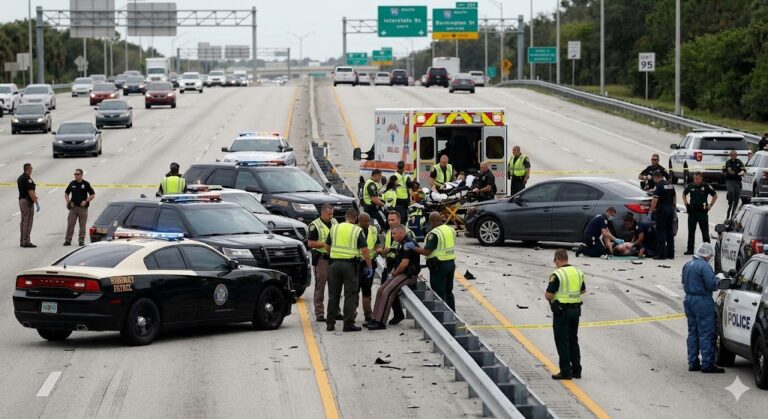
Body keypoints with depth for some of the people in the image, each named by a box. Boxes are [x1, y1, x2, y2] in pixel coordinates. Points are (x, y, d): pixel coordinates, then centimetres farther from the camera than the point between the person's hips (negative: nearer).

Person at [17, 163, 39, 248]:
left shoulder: (20, 178, 13)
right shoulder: (28, 178, -16)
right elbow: (30, 192, -21)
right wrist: (36, 202, -19)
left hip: (21, 200, 10)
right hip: (28, 201, -10)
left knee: (23, 221, 14)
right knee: (28, 222, -7)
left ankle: (22, 241, 17)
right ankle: (26, 241, -8)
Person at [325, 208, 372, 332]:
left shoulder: (334, 228, 7)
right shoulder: (357, 231, -5)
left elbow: (327, 247, 12)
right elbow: (364, 250, -9)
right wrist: (369, 267, -3)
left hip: (335, 263, 4)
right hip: (350, 265, -4)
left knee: (333, 294, 11)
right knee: (350, 295, 0)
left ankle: (330, 323, 12)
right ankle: (348, 324, -4)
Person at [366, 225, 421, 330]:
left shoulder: (408, 244, -16)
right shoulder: (402, 244, 17)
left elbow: (405, 263, -23)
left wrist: (395, 273, -9)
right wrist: (395, 271, 11)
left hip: (408, 275, -11)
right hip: (400, 274, 11)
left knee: (387, 292, -21)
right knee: (380, 290, 6)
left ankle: (381, 322, -21)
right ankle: (375, 319, 8)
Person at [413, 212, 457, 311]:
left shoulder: (434, 234, -18)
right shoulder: (451, 230, 5)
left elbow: (426, 251, -21)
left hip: (439, 266, -8)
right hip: (451, 263, 8)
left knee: (440, 294, 0)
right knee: (448, 292, 19)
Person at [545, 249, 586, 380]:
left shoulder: (557, 275, -16)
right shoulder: (578, 272, 5)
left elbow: (548, 295, -17)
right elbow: (583, 290, 19)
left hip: (561, 310, -7)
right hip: (576, 309, 7)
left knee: (562, 342, 0)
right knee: (573, 340, 17)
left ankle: (566, 372, -1)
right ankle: (576, 370, 19)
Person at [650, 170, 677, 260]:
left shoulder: (659, 186, -12)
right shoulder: (670, 185, 12)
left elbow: (655, 200, -18)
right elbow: (674, 197, 18)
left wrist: (651, 211, -14)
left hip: (661, 210, -8)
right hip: (671, 210, 8)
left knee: (660, 232, -4)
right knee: (670, 232, 12)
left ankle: (661, 254, -6)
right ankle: (670, 253, 14)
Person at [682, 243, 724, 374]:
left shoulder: (687, 265, 10)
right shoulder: (704, 266, -18)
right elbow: (712, 284, -21)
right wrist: (718, 281, -2)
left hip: (689, 300, 9)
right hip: (702, 302, -9)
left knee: (692, 332, 14)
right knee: (706, 334, -4)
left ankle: (693, 363, 17)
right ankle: (707, 364, -4)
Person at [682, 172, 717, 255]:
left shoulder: (706, 186, -6)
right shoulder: (690, 186, 3)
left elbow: (715, 195, 5)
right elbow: (684, 194, 21)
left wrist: (710, 205, -2)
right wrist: (686, 203, 10)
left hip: (702, 212, -3)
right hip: (692, 211, 3)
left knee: (705, 232, 1)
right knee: (691, 231, 7)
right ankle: (690, 249, 14)